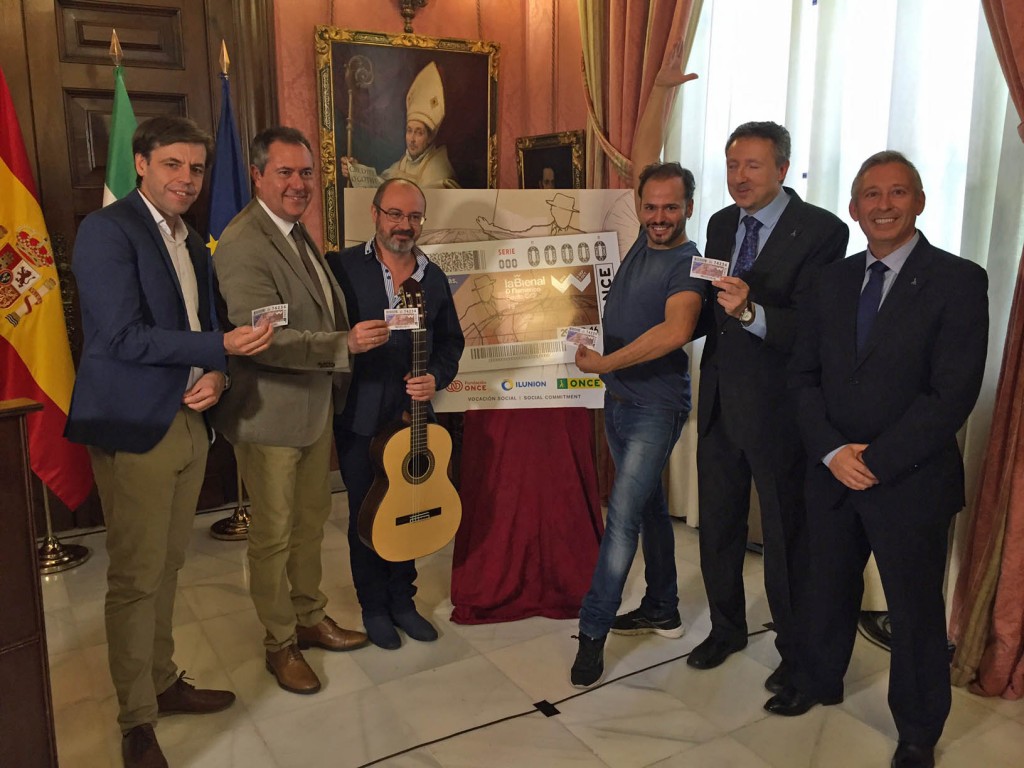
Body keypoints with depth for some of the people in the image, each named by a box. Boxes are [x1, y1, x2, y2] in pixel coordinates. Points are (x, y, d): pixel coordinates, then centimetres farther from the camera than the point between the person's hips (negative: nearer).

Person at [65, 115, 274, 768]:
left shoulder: (194, 244, 15)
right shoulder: (107, 230, -9)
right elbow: (121, 335, -18)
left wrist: (216, 375, -2)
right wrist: (222, 348, -17)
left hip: (190, 421, 7)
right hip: (135, 428, -7)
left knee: (167, 567, 17)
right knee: (137, 578, 1)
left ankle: (163, 682, 32)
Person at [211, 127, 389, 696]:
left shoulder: (296, 232, 11)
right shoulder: (244, 244, -20)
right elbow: (264, 338, -28)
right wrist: (345, 344, -36)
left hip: (316, 404, 9)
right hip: (271, 413, -9)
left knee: (312, 520, 20)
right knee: (275, 534, 7)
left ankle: (310, 618, 37)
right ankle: (280, 643, 24)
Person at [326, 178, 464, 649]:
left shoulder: (434, 278, 7)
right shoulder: (342, 267, -6)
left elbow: (451, 341, 11)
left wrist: (436, 377, -5)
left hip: (414, 414, 4)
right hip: (360, 415, -3)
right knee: (366, 513, 9)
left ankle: (402, 599, 31)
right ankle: (374, 606, 26)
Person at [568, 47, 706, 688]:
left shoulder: (691, 262, -14)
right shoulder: (647, 237, 6)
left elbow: (675, 330, -28)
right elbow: (644, 152, 9)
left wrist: (605, 362, -24)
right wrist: (662, 89, 3)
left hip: (656, 401, -8)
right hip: (619, 396, 8)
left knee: (623, 513, -9)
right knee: (648, 504, 16)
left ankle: (594, 632, -1)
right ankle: (662, 611, 29)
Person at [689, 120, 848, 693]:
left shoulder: (821, 231, -14)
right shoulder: (721, 224, 8)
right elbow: (708, 312, 10)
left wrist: (751, 311, -38)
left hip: (776, 409, -6)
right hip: (720, 402, 6)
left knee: (786, 535, 9)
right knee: (718, 525, 18)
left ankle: (796, 651, 30)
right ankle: (727, 627, 40)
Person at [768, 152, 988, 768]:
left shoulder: (958, 281, -10)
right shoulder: (833, 280, 6)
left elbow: (953, 394, -16)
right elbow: (806, 375, 4)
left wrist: (876, 462, -17)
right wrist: (832, 451, -10)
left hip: (911, 480, -4)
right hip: (832, 473, 4)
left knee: (915, 608, 12)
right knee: (827, 586, 20)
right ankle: (819, 681, 44)